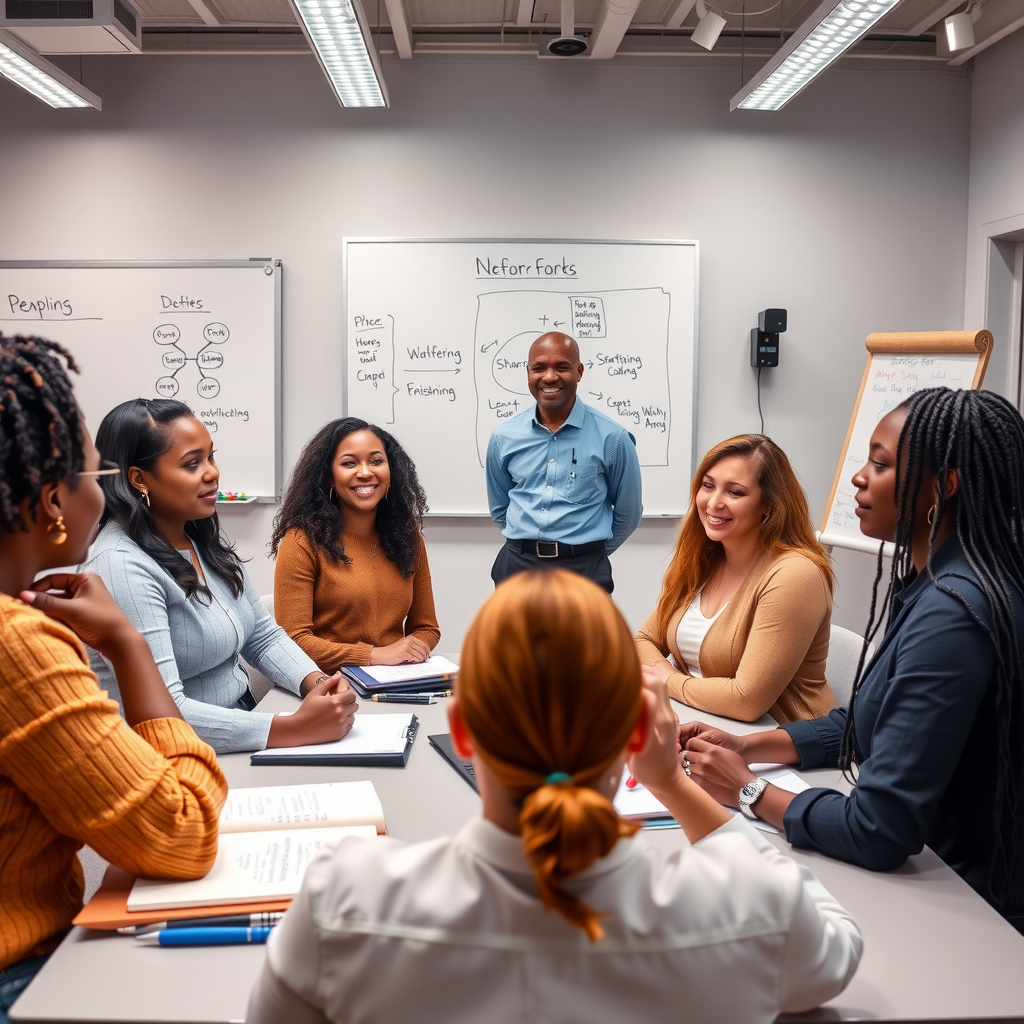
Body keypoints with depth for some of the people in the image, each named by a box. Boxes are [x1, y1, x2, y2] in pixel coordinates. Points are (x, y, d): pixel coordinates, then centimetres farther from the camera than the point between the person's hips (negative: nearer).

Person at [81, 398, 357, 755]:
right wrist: (297, 728, -28)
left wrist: (318, 683, -8)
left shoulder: (205, 539, 5)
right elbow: (161, 710, -25)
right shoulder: (121, 565, -20)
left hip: (243, 733, 7)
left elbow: (264, 637, 12)